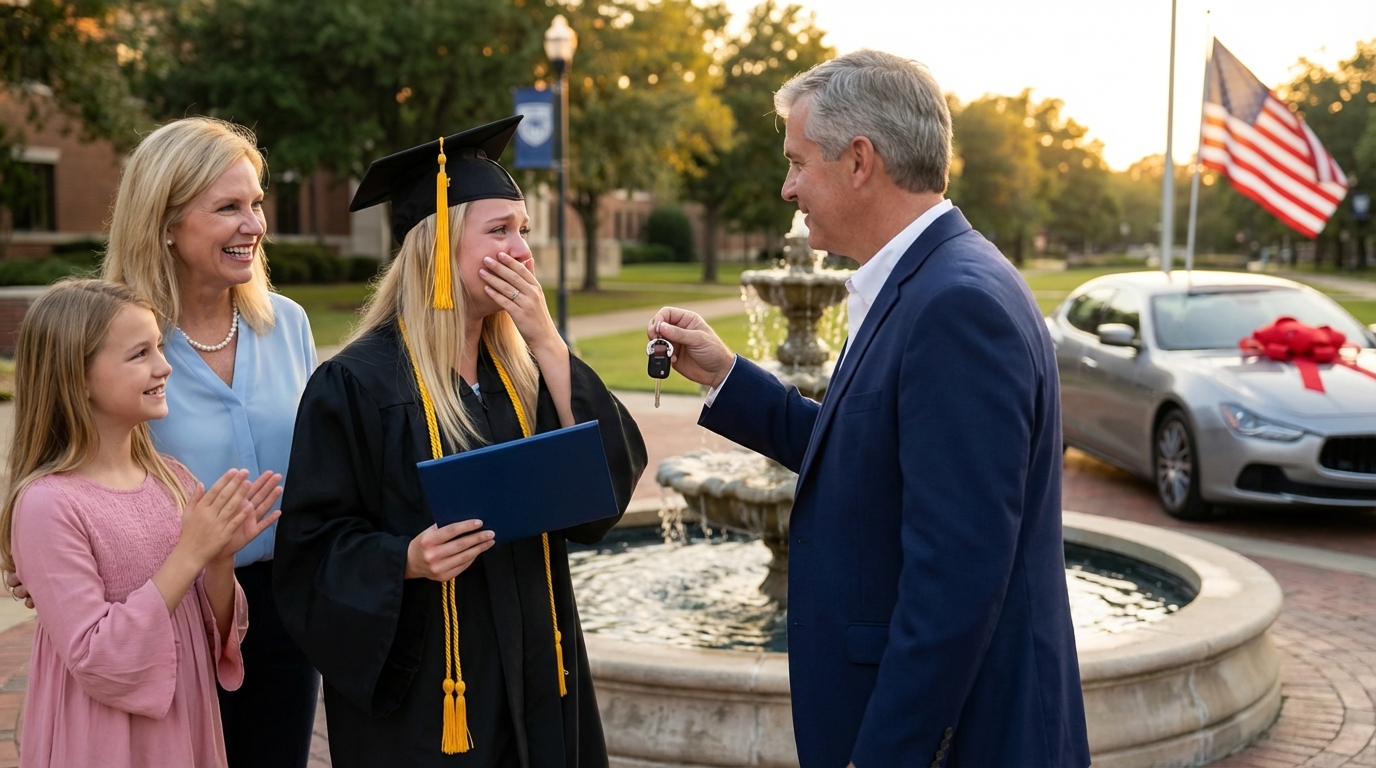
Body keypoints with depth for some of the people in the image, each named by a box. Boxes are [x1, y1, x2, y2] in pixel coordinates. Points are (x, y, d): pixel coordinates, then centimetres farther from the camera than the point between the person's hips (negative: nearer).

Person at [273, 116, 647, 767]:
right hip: (420, 686, -5)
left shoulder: (521, 366, 4)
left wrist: (546, 344, -12)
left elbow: (608, 484, -8)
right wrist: (406, 560, -29)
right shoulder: (359, 382, -13)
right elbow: (314, 544, -11)